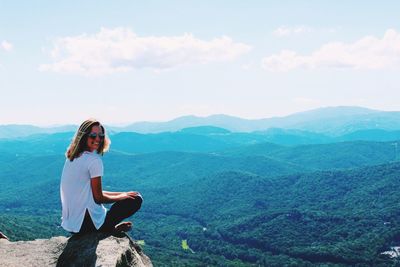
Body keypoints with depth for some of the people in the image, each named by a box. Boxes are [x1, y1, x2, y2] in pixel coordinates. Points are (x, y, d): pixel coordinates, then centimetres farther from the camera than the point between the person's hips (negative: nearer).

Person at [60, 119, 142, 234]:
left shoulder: (72, 158, 11)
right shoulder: (94, 160, -16)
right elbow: (98, 197, -12)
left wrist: (122, 194, 13)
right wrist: (122, 196, 5)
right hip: (85, 224, -9)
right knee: (136, 199, 1)